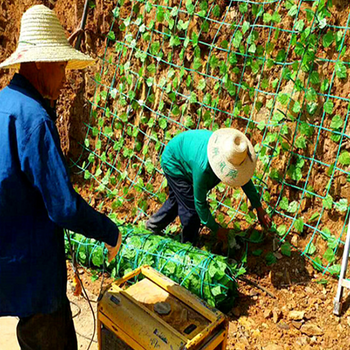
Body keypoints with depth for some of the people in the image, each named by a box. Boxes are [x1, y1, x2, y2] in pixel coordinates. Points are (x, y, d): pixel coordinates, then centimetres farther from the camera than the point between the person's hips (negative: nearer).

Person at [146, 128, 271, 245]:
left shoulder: (233, 155, -26)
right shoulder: (203, 167, -45)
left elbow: (245, 178, -7)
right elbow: (200, 203, -31)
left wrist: (259, 208, -4)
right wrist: (216, 229, -19)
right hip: (173, 162, -7)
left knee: (177, 198, 24)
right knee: (191, 207, -8)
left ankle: (153, 226, 49)